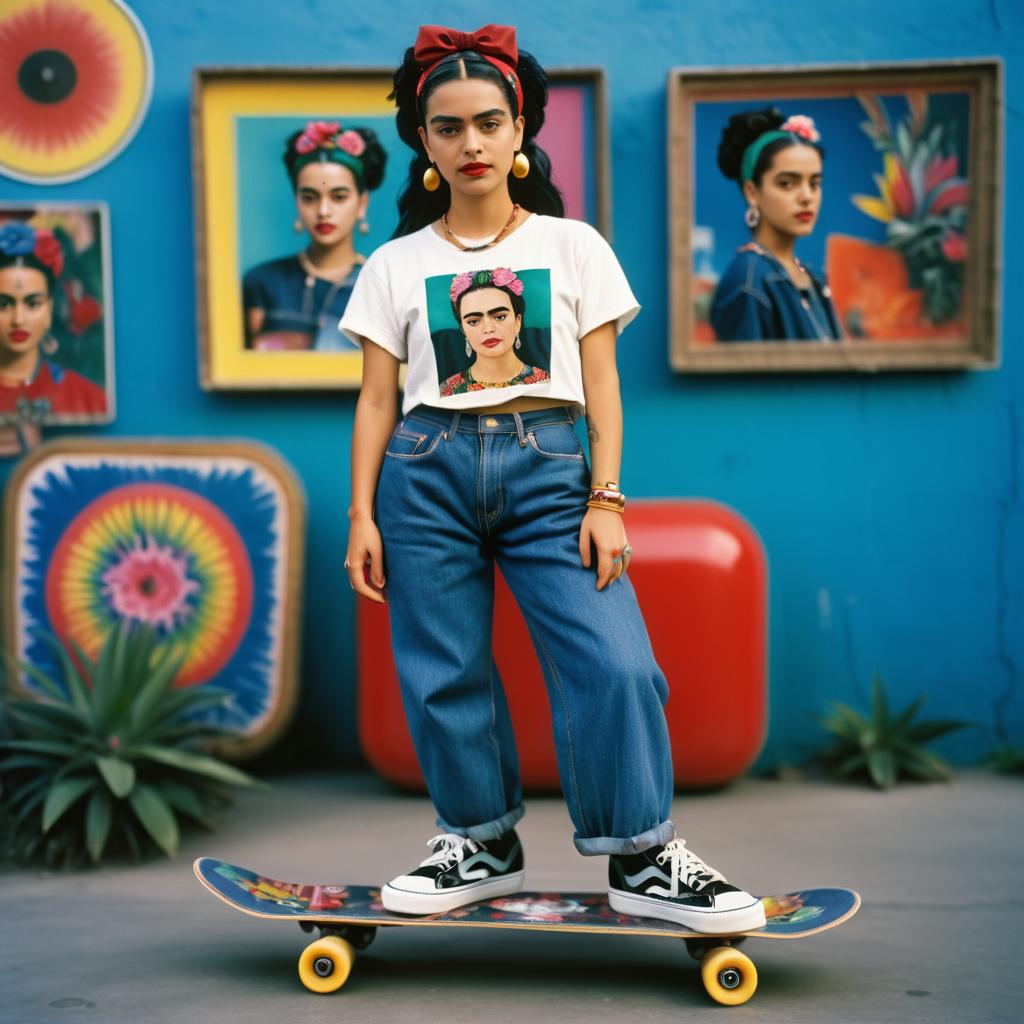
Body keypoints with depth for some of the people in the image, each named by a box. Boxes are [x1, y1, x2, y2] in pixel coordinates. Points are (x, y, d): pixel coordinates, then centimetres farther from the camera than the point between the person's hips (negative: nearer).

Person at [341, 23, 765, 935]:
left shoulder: (573, 246, 10)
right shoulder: (397, 264, 10)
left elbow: (601, 386, 7)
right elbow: (377, 397, 9)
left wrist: (605, 498, -3)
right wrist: (362, 515, 2)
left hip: (547, 466, -1)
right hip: (428, 470, 1)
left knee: (614, 663, -12)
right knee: (445, 672, 2)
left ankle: (642, 857, 0)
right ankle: (483, 843, 20)